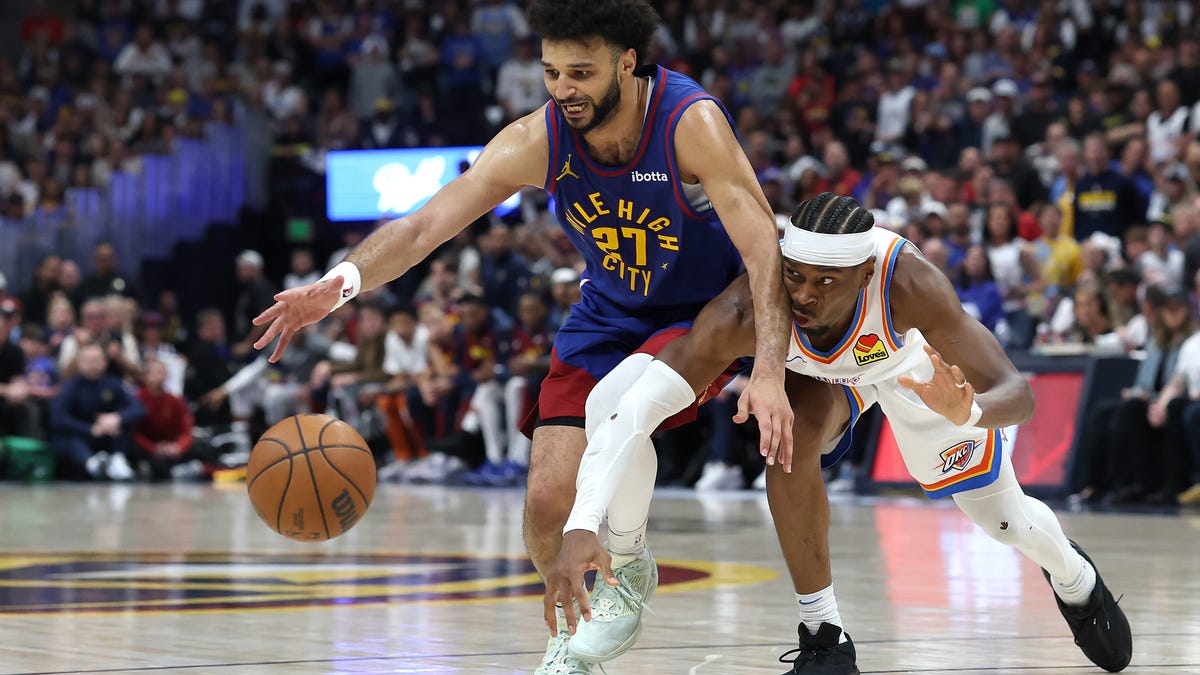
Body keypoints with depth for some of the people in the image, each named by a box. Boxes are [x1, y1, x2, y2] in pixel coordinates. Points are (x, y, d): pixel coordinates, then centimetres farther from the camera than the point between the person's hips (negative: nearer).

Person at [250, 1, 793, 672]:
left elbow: (765, 251, -33)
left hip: (707, 310, -4)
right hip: (610, 311, 4)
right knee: (548, 498, -7)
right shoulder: (539, 141, -19)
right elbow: (423, 225, -19)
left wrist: (769, 374, -45)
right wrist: (341, 282, -38)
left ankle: (628, 561, -5)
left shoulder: (693, 123, -30)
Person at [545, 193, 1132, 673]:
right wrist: (580, 527, -61)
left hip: (918, 361, 0)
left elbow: (1017, 394, -40)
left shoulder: (909, 283, -45)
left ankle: (1073, 579, 48)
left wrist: (967, 413, -64)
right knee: (791, 441, -32)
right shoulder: (747, 313, -44)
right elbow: (632, 410, -48)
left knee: (1005, 521, 9)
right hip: (818, 370, 0)